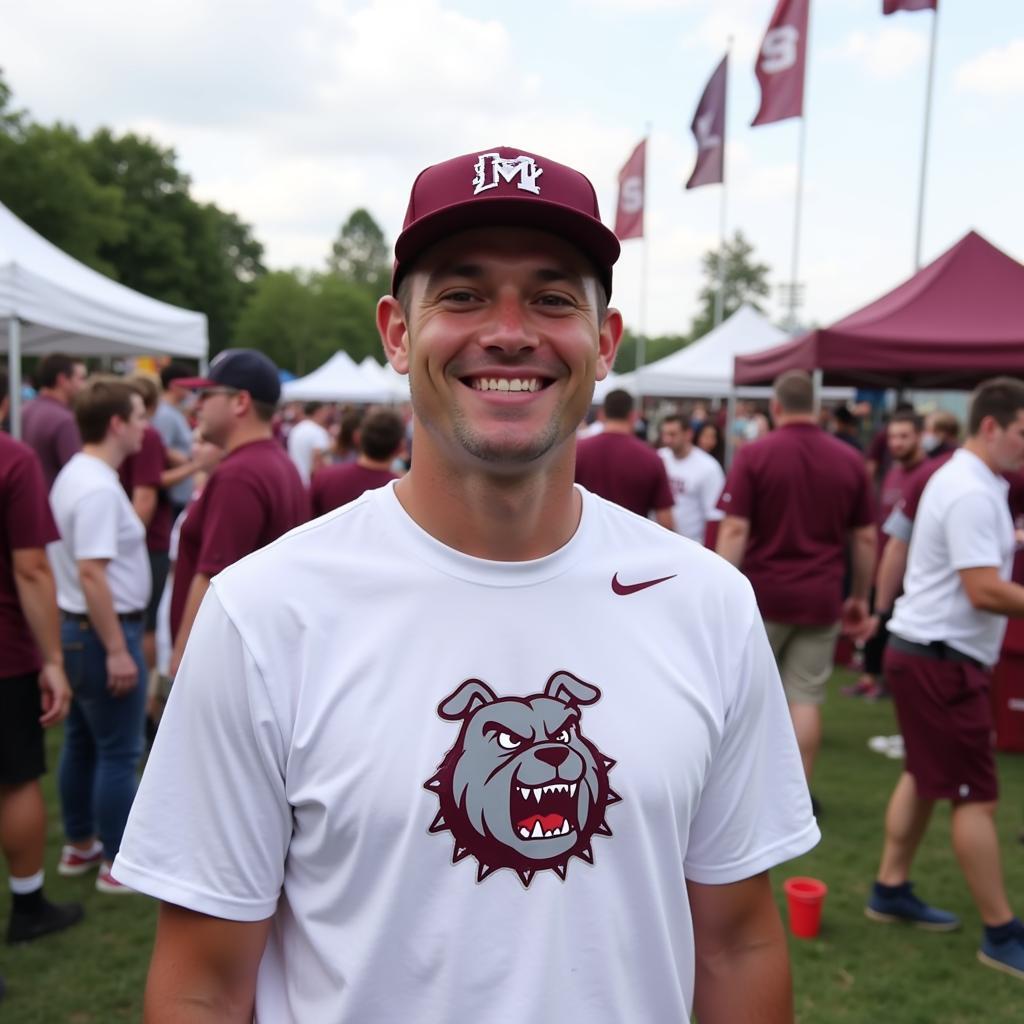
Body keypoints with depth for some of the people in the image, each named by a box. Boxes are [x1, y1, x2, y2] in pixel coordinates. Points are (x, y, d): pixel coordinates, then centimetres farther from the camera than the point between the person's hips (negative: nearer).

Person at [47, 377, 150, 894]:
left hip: (75, 628, 10)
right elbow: (91, 572, -27)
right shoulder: (98, 488, -22)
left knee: (81, 742, 19)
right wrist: (117, 649, -24)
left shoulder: (75, 475, 11)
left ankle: (80, 845, 32)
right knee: (119, 753, 0)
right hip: (102, 630, -10)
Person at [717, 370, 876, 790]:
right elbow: (865, 538, 5)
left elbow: (734, 530, -13)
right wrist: (860, 597, 15)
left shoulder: (754, 455, -7)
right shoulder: (850, 460, 2)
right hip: (820, 598, 2)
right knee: (805, 697, 7)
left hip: (763, 594, -2)